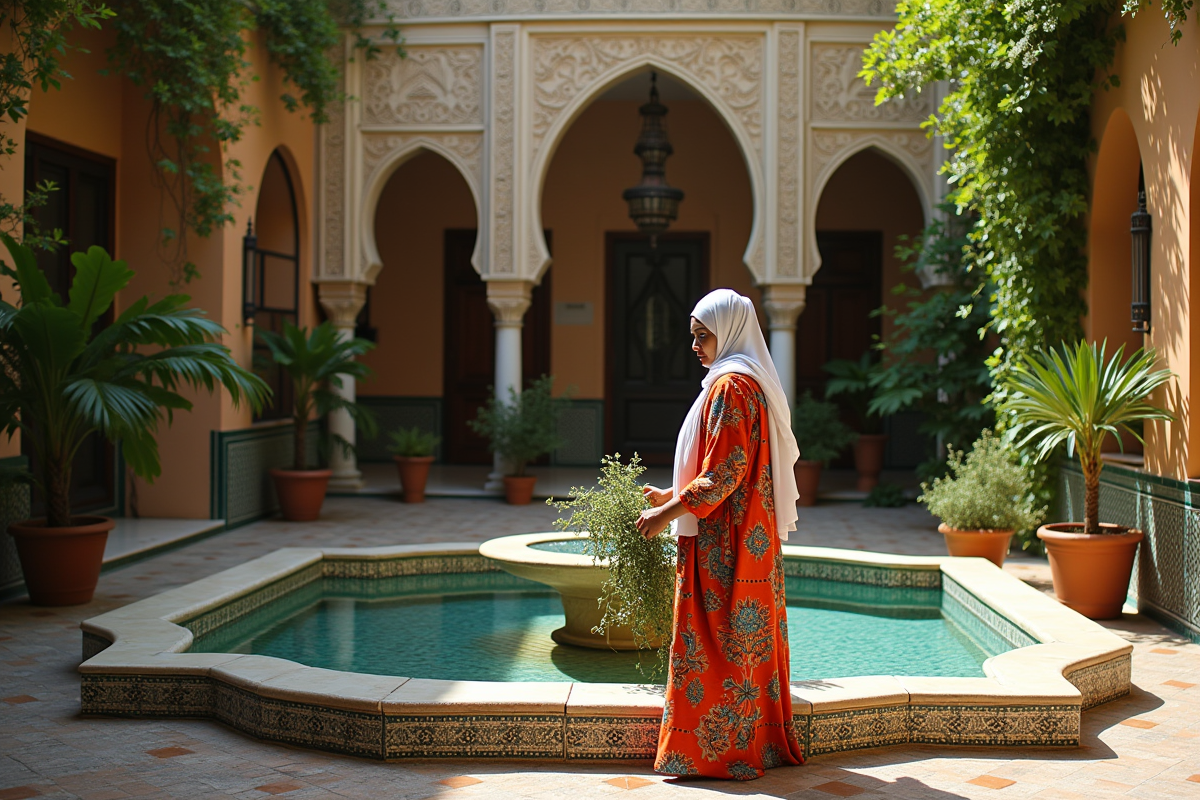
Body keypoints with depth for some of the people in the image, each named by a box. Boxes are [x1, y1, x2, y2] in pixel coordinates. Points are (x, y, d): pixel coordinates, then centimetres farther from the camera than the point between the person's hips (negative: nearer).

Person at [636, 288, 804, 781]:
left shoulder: (730, 386, -17)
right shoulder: (752, 381, 15)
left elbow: (723, 474, -22)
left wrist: (668, 513, -16)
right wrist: (671, 495, 20)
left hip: (724, 543, -10)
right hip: (748, 536, 10)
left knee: (719, 643, -2)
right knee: (748, 642, 14)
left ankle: (720, 750, 5)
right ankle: (759, 742, 23)